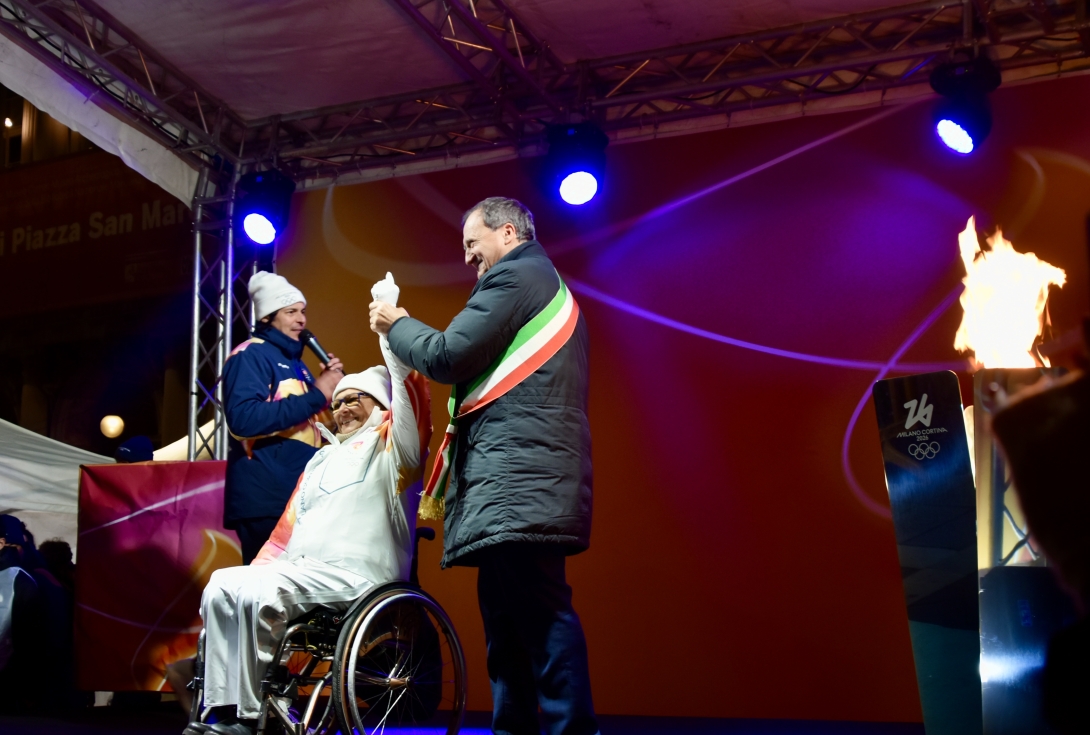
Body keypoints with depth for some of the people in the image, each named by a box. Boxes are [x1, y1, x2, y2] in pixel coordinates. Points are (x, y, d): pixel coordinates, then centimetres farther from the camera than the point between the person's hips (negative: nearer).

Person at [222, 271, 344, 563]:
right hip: (265, 500, -9)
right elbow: (243, 418, -23)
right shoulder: (250, 355, -6)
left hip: (299, 496, 9)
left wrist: (328, 388, 9)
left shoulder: (294, 362, 21)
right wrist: (315, 395, -19)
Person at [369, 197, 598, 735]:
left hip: (518, 478, -11)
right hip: (523, 479, 11)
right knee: (507, 616, 11)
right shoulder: (547, 285, 29)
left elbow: (447, 357, -9)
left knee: (539, 615, -15)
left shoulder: (515, 276, -4)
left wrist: (396, 325, 7)